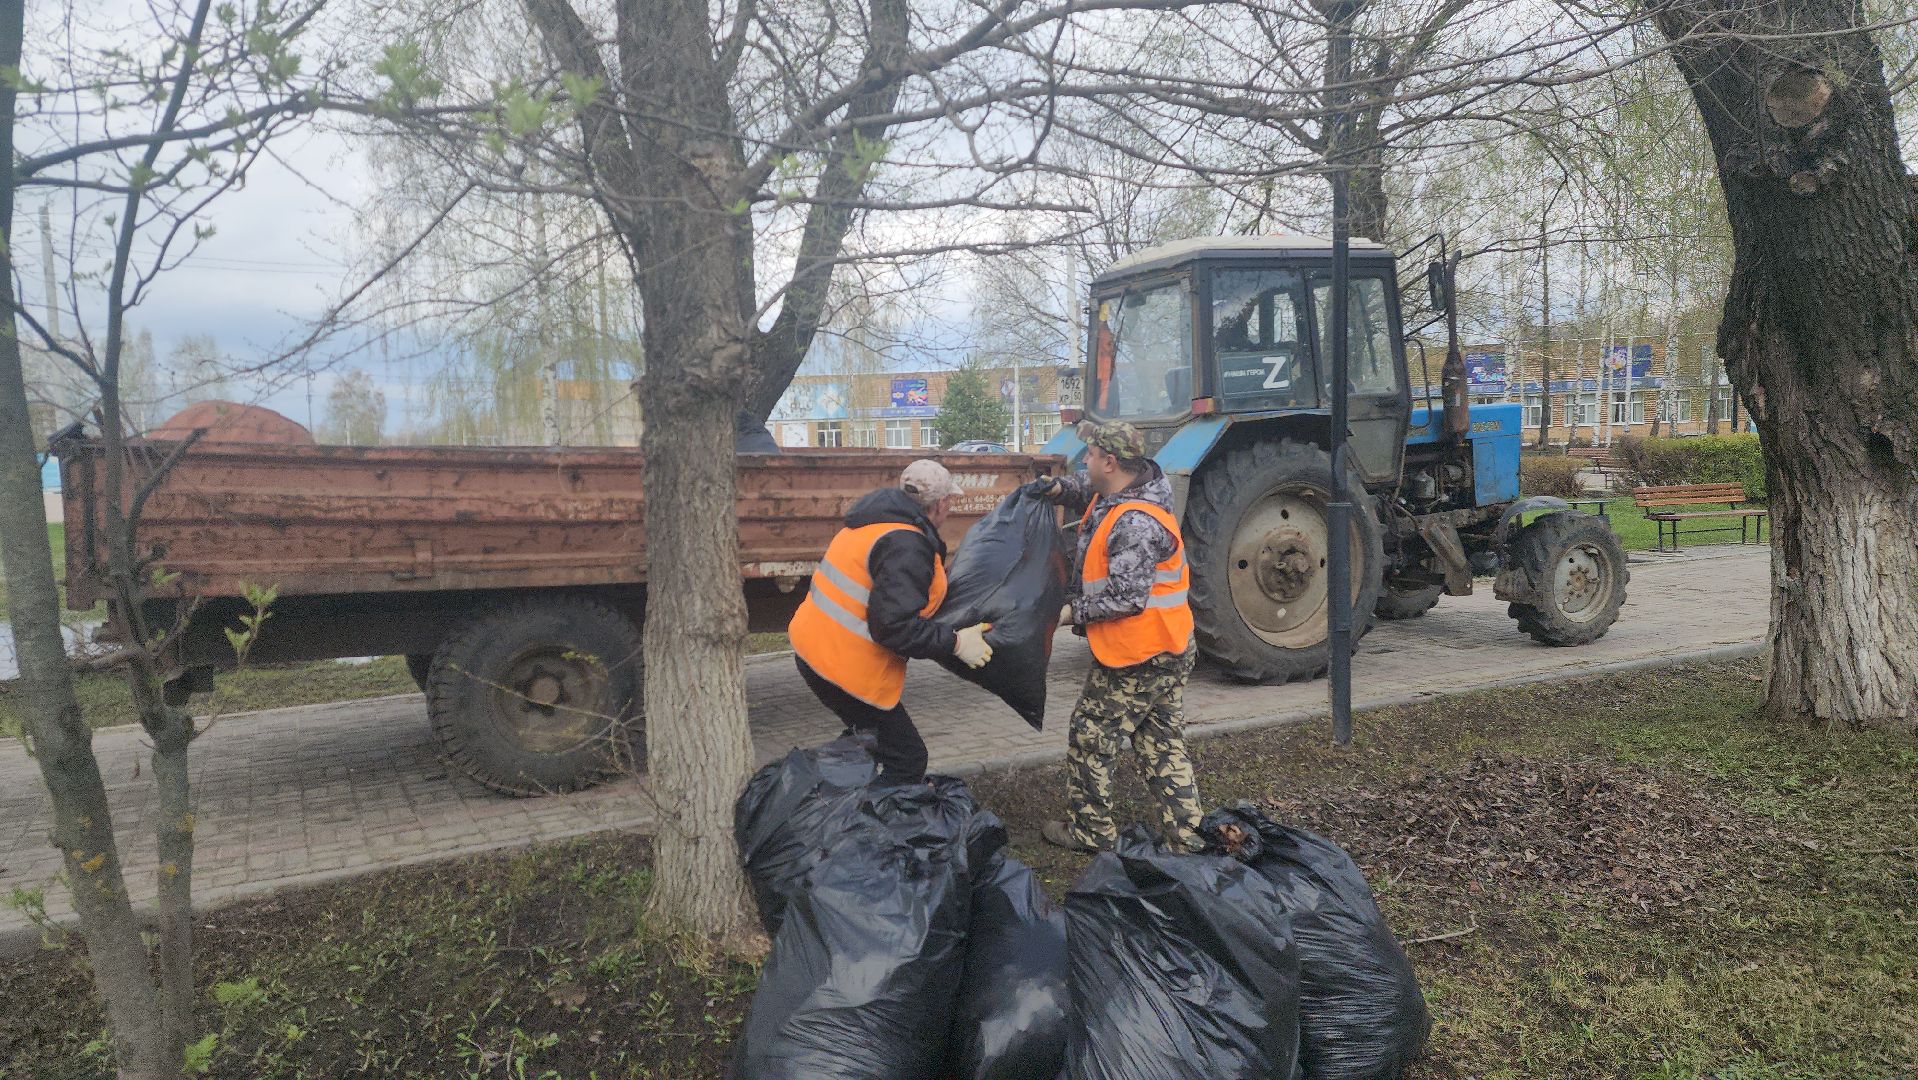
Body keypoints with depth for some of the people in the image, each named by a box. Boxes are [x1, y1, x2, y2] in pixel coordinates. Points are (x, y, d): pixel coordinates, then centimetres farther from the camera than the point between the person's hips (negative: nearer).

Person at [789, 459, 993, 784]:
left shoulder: (877, 521, 10)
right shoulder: (906, 546, -21)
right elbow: (895, 625, -27)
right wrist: (955, 643, -18)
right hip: (846, 668, -10)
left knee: (868, 742, 26)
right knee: (907, 760, 1)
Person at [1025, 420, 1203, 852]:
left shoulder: (1135, 524, -25)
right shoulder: (1114, 495, 6)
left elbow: (1126, 598, -27)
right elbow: (1085, 490, 26)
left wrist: (1073, 613, -16)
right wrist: (1058, 488, 3)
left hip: (1135, 661, -10)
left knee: (1090, 739, 7)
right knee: (1164, 746, 15)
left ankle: (1091, 832, 20)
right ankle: (1184, 836, 20)